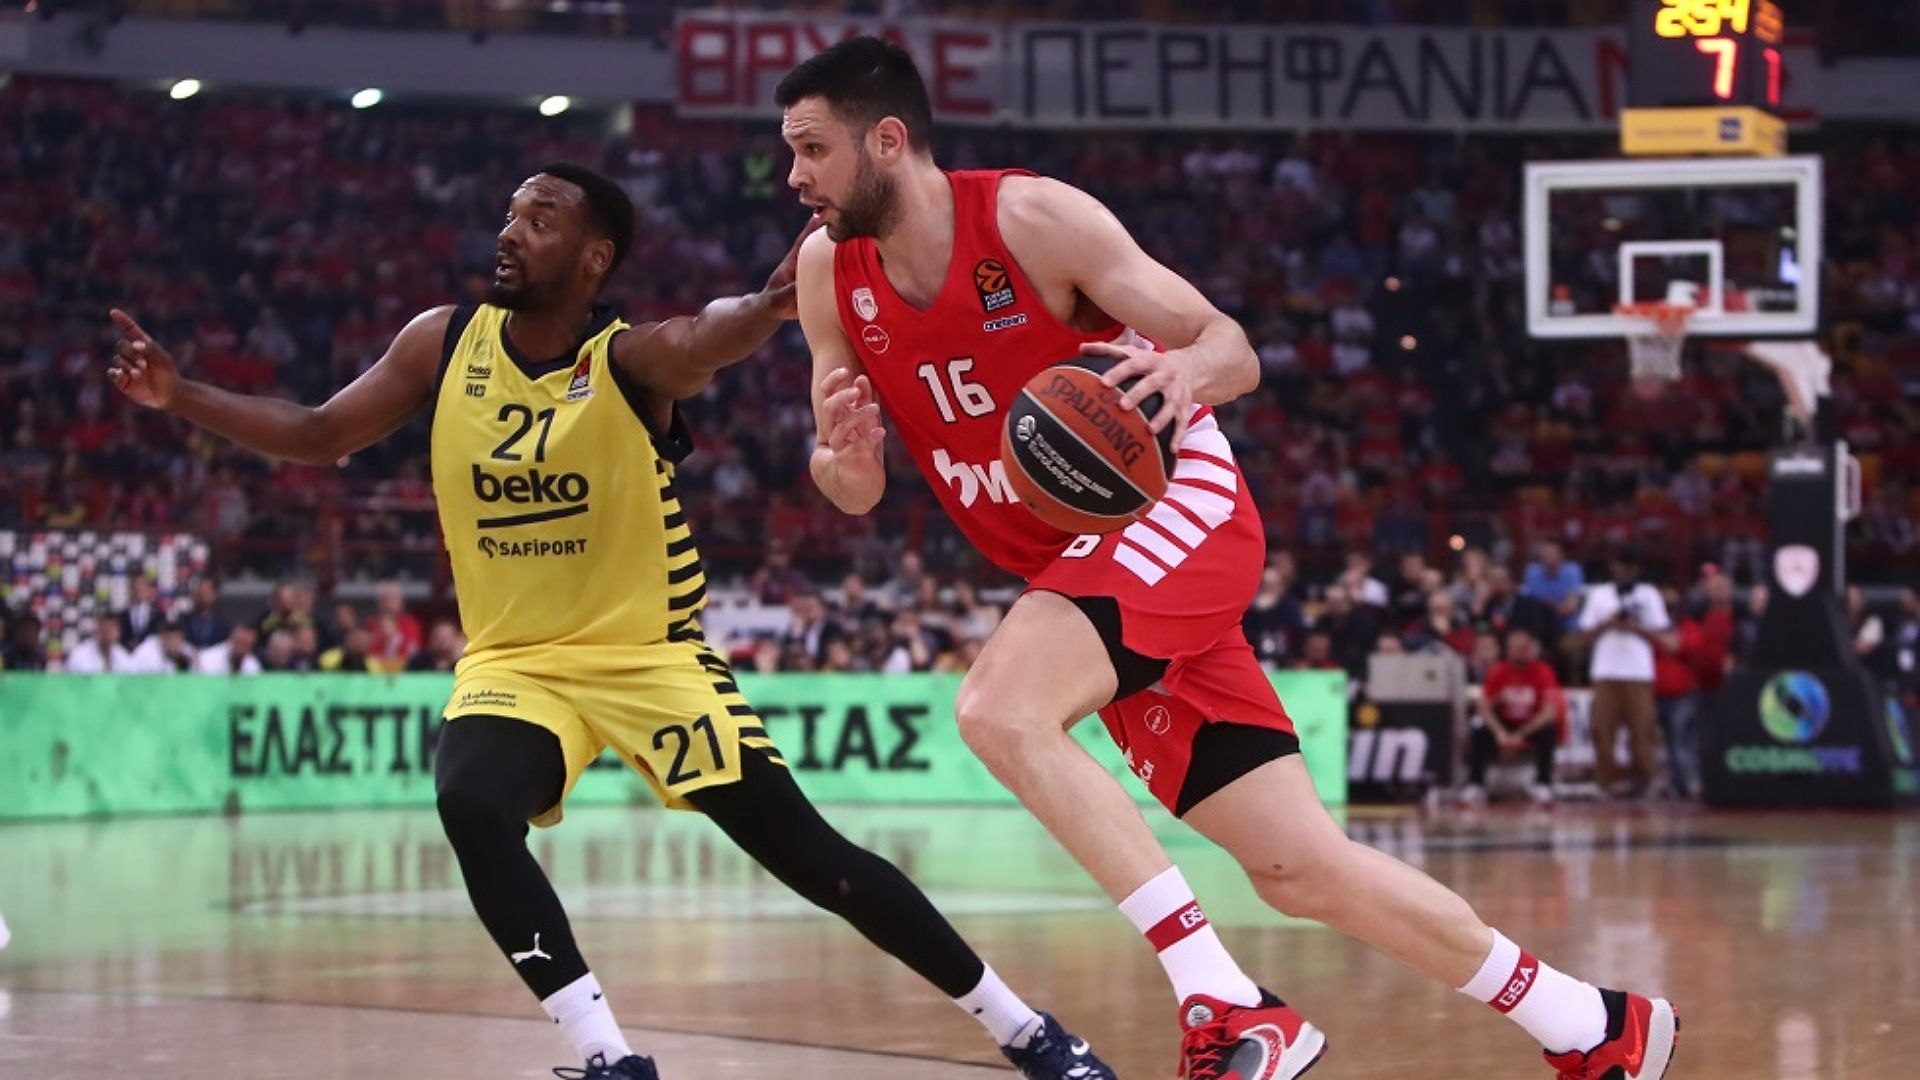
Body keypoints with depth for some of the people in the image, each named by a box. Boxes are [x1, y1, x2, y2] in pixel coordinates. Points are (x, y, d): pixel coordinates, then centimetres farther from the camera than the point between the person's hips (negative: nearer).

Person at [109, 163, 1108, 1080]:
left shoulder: (635, 361, -17)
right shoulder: (443, 344, -3)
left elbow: (711, 337, -41)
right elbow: (318, 436, 8)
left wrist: (769, 307, -66)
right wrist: (179, 396, -5)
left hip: (649, 654, -3)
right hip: (512, 660, 3)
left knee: (807, 854, -8)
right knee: (471, 807, -29)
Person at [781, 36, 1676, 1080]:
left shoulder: (1032, 215, -16)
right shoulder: (830, 272, 0)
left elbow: (1233, 351, -12)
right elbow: (854, 492, 6)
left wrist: (1189, 370, -36)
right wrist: (845, 457, -18)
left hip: (1178, 508, -6)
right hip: (1076, 559, 6)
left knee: (998, 711, -31)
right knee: (1300, 868, 3)